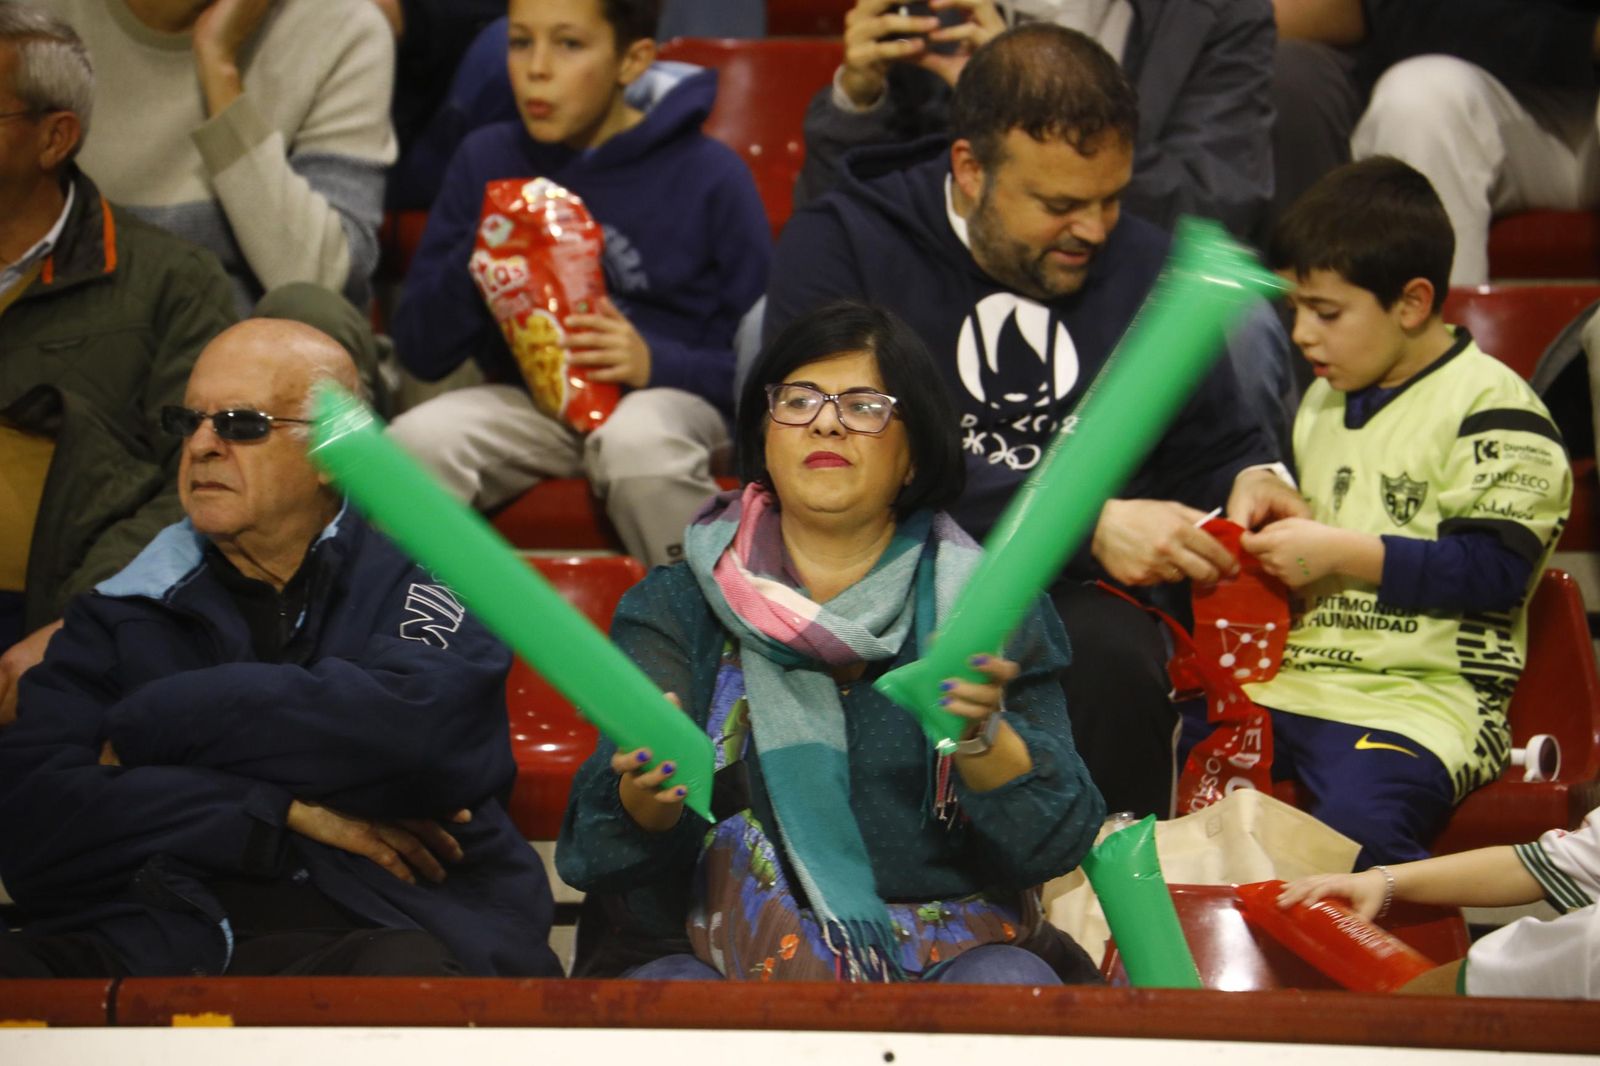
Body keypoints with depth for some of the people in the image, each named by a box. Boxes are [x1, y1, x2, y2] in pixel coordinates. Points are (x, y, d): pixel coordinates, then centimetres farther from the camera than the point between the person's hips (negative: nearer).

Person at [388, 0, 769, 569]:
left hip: (667, 395, -3)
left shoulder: (710, 176, -3)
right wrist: (475, 263, -12)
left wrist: (656, 363, -21)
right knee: (418, 438, -28)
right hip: (525, 401, 3)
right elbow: (420, 353, 6)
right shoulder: (486, 159, 6)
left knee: (636, 441, -37)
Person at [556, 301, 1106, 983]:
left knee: (1008, 984, -31)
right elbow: (601, 855, -2)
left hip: (948, 955, 0)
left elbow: (1054, 844, -2)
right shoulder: (674, 609, 8)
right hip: (726, 958, 0)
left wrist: (981, 734, -22)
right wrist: (647, 793, -25)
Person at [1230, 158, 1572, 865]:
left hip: (1429, 694, -7)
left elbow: (1496, 569, -14)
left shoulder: (1492, 408, -6)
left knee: (1358, 822, -34)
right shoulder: (1325, 400, 22)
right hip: (1297, 675, 7)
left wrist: (1341, 553, -13)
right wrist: (1275, 513, 15)